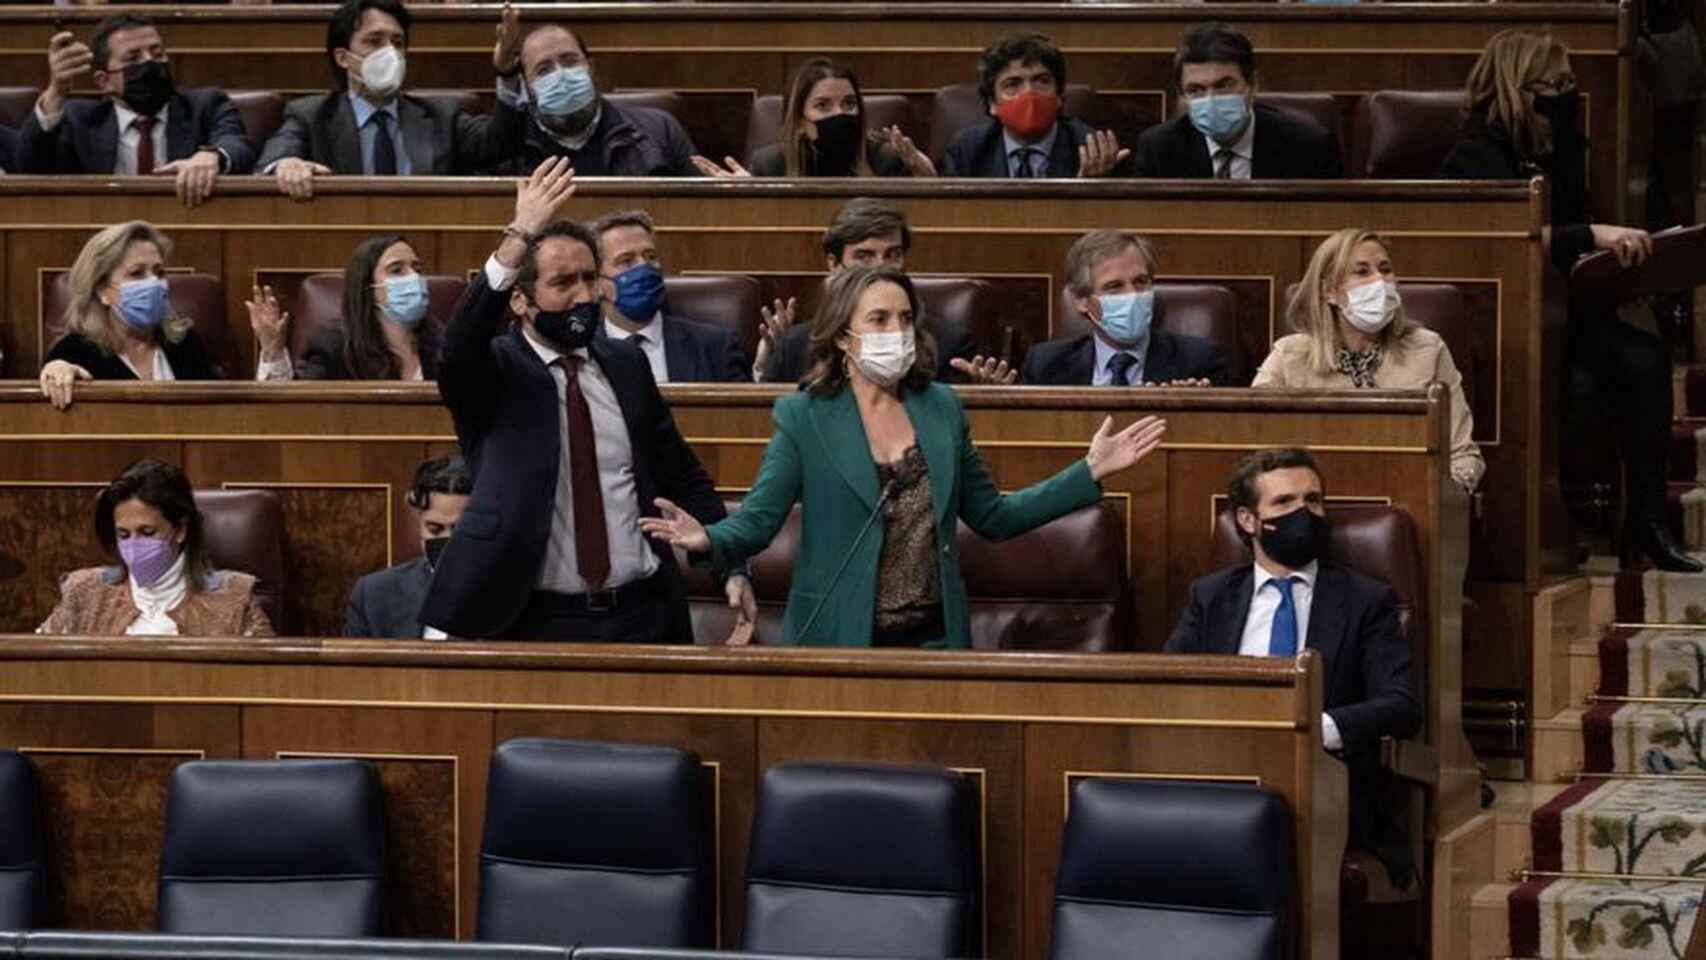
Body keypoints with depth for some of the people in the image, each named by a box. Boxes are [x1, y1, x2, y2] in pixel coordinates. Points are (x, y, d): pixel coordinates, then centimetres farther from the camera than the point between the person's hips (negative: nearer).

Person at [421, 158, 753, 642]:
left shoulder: (626, 365, 11)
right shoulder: (496, 372, -2)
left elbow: (682, 474, 17)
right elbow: (459, 345, -26)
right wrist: (519, 238, -37)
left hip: (643, 614, 4)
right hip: (538, 621, -4)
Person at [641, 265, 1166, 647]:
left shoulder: (941, 409, 9)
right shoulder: (803, 417, -2)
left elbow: (993, 516, 14)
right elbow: (757, 520, -9)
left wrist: (1090, 472, 8)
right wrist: (708, 539, -32)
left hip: (934, 639, 3)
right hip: (841, 642, -3)